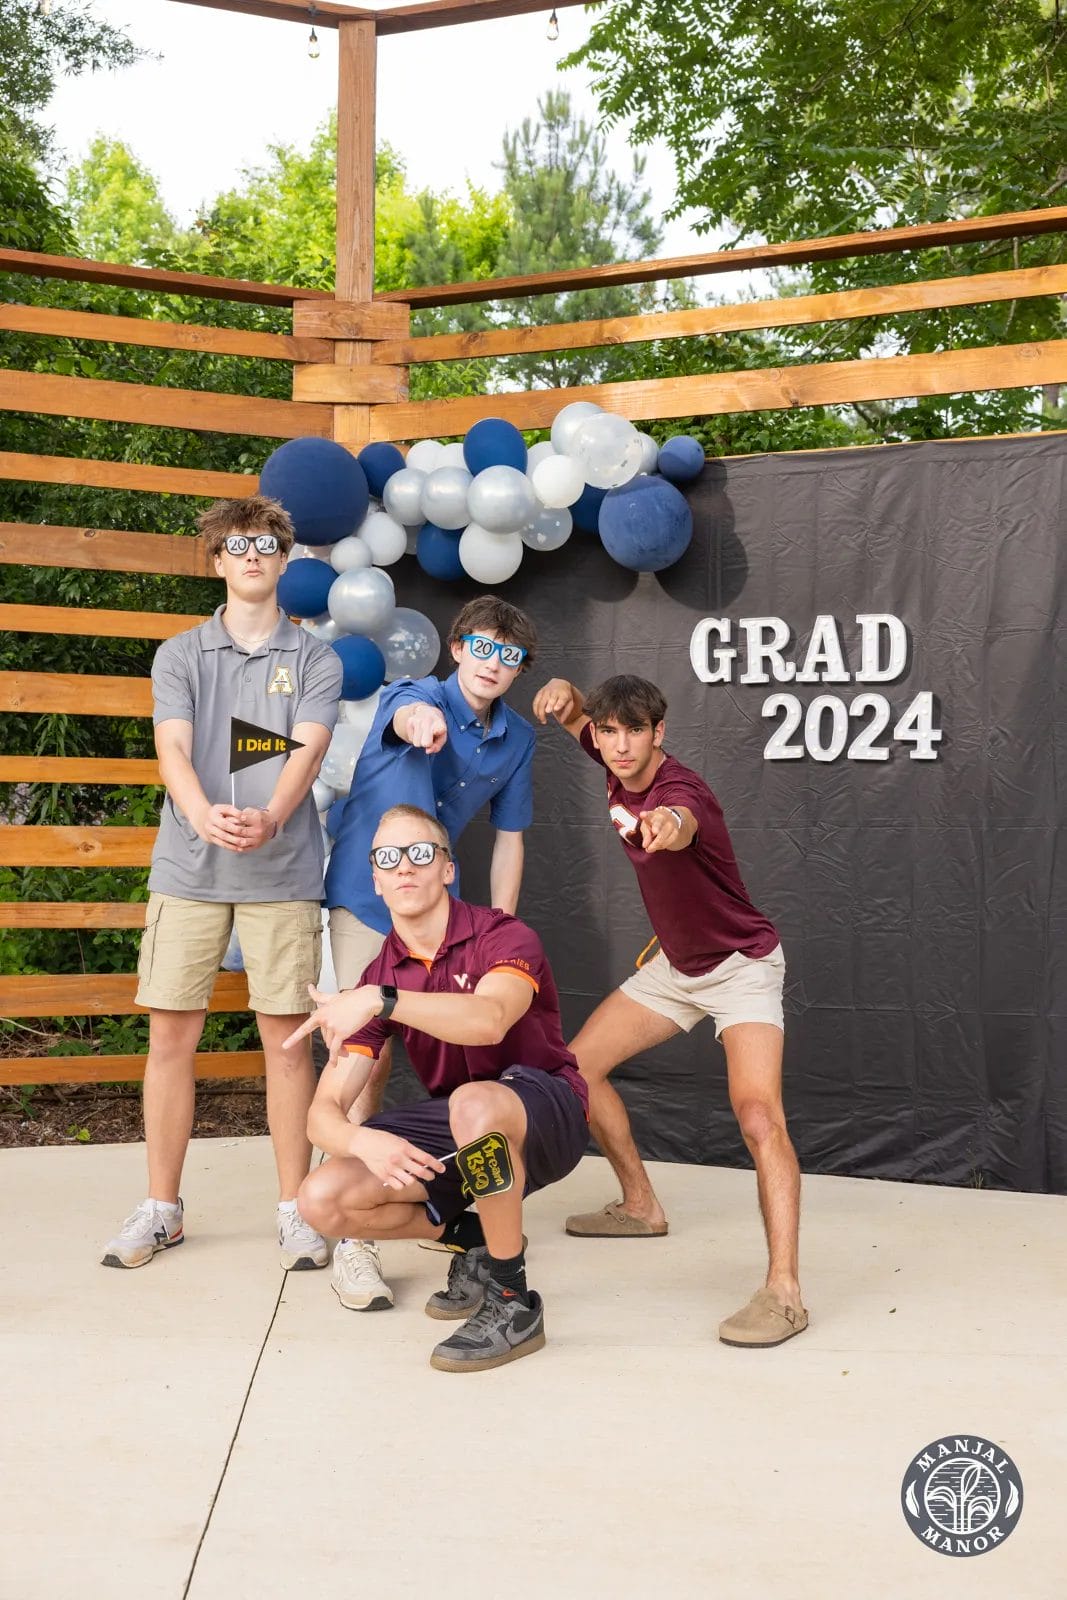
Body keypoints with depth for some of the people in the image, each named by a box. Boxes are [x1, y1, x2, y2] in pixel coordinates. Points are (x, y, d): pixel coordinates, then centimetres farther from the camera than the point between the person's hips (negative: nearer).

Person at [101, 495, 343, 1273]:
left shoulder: (315, 660, 9)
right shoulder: (179, 655, 11)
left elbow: (307, 750, -6)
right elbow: (172, 749, -4)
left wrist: (267, 819, -27)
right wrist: (205, 816, -26)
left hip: (282, 869, -1)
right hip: (188, 867, 1)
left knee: (287, 1037, 1)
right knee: (172, 1035, 3)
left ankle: (295, 1209, 12)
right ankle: (161, 1208, 16)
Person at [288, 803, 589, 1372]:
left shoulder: (504, 938, -15)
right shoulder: (378, 978, -2)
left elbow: (489, 1020, -40)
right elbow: (324, 1111, -10)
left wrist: (380, 1000, -48)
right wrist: (365, 1140, -33)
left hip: (544, 1116, -5)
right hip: (453, 1132, 5)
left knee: (474, 1103, -40)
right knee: (322, 1199, -15)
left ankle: (512, 1304, -22)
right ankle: (467, 1236, 7)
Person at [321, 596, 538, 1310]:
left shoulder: (518, 738, 0)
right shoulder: (417, 696, -16)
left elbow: (509, 839, 7)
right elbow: (406, 714, -42)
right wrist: (422, 720, -67)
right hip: (366, 901, -5)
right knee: (370, 1057, -13)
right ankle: (355, 1237, -7)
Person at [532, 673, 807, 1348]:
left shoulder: (679, 788, -30)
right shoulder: (619, 767, -7)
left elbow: (683, 825, -57)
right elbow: (576, 713, 13)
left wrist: (666, 827, -82)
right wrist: (565, 692, -12)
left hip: (742, 963, -8)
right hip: (676, 963, 9)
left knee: (758, 1114, -26)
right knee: (578, 1065, 9)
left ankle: (784, 1291, -25)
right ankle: (642, 1205, 27)